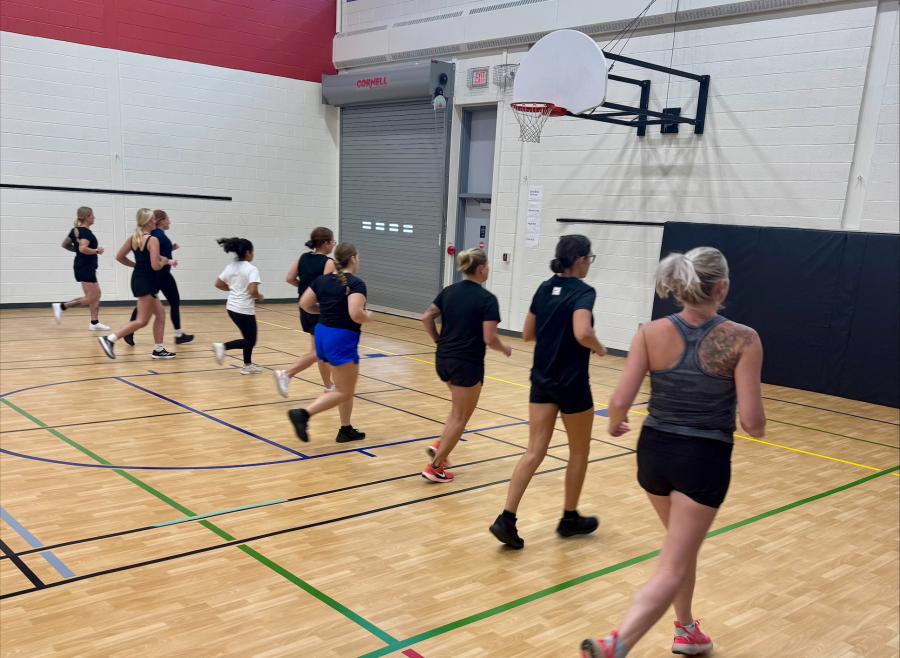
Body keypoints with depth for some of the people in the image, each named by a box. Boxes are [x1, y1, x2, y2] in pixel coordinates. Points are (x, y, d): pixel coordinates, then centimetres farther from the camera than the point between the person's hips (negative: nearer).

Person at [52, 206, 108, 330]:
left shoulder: (76, 230, 11)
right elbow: (83, 248, -31)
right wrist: (97, 251, -17)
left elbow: (65, 244, 18)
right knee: (91, 298, -5)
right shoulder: (86, 232, -17)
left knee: (96, 294, 13)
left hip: (82, 267, 10)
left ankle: (95, 323, 14)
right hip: (86, 268, -10)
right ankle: (61, 306, -7)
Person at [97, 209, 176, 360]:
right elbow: (156, 266, -23)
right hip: (146, 282, -9)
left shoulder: (133, 238, 8)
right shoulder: (153, 240, -16)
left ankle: (159, 349, 19)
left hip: (138, 278, 9)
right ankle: (110, 339, -9)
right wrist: (165, 261, -3)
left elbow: (119, 257, 12)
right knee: (142, 321, -4)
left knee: (160, 314, 17)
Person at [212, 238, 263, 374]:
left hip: (232, 307, 8)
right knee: (250, 341, 4)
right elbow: (253, 291, -25)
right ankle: (223, 346, -12)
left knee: (248, 338, 20)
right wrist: (259, 297, -5)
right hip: (245, 310, -8)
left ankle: (248, 365, 24)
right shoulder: (251, 269, -16)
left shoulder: (231, 266, 6)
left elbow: (218, 284, 10)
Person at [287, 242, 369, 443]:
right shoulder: (356, 283, -15)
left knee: (345, 386, 20)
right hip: (342, 339, -8)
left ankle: (346, 430, 23)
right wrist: (368, 316, -6)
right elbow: (356, 314, -26)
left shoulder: (322, 280, 6)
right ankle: (303, 414, -14)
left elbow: (305, 304, 8)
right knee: (343, 392, 0)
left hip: (323, 334, 9)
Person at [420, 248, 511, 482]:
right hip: (467, 364, -7)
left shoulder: (449, 291, 5)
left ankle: (439, 445, 14)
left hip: (443, 360, 7)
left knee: (459, 407, 28)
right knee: (460, 417, 7)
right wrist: (505, 349, 1)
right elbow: (489, 338, -18)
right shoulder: (487, 299, -13)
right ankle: (435, 467, 8)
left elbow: (426, 318, 5)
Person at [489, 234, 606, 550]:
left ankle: (506, 518, -5)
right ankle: (570, 518, 28)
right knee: (579, 451, 15)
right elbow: (582, 334, -30)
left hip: (542, 380, 6)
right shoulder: (583, 291, -14)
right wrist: (599, 348, -10)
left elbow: (528, 334, 11)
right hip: (572, 384, -6)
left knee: (535, 451, 6)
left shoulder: (545, 288, 7)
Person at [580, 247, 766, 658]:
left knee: (683, 546, 29)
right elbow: (753, 423, -13)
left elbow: (620, 401, -12)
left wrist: (614, 424, 11)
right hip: (705, 460, -4)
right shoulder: (743, 340, -12)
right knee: (672, 570, 0)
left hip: (655, 451, 4)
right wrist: (757, 426, 11)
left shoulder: (651, 333, -7)